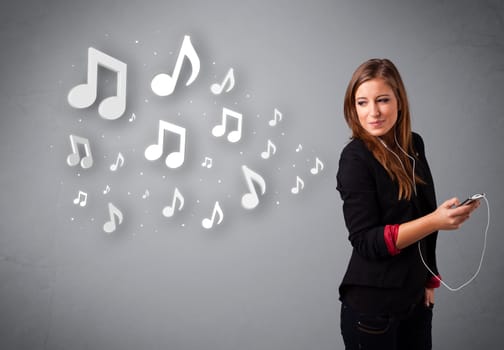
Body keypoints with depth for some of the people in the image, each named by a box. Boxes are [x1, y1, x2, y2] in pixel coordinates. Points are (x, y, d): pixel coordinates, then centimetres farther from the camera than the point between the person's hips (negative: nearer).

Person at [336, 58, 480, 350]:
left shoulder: (413, 145, 2)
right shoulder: (355, 158, -16)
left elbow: (423, 214, 11)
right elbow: (365, 241, -20)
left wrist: (430, 279, 8)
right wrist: (435, 221, -30)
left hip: (416, 296, 6)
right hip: (372, 305, -6)